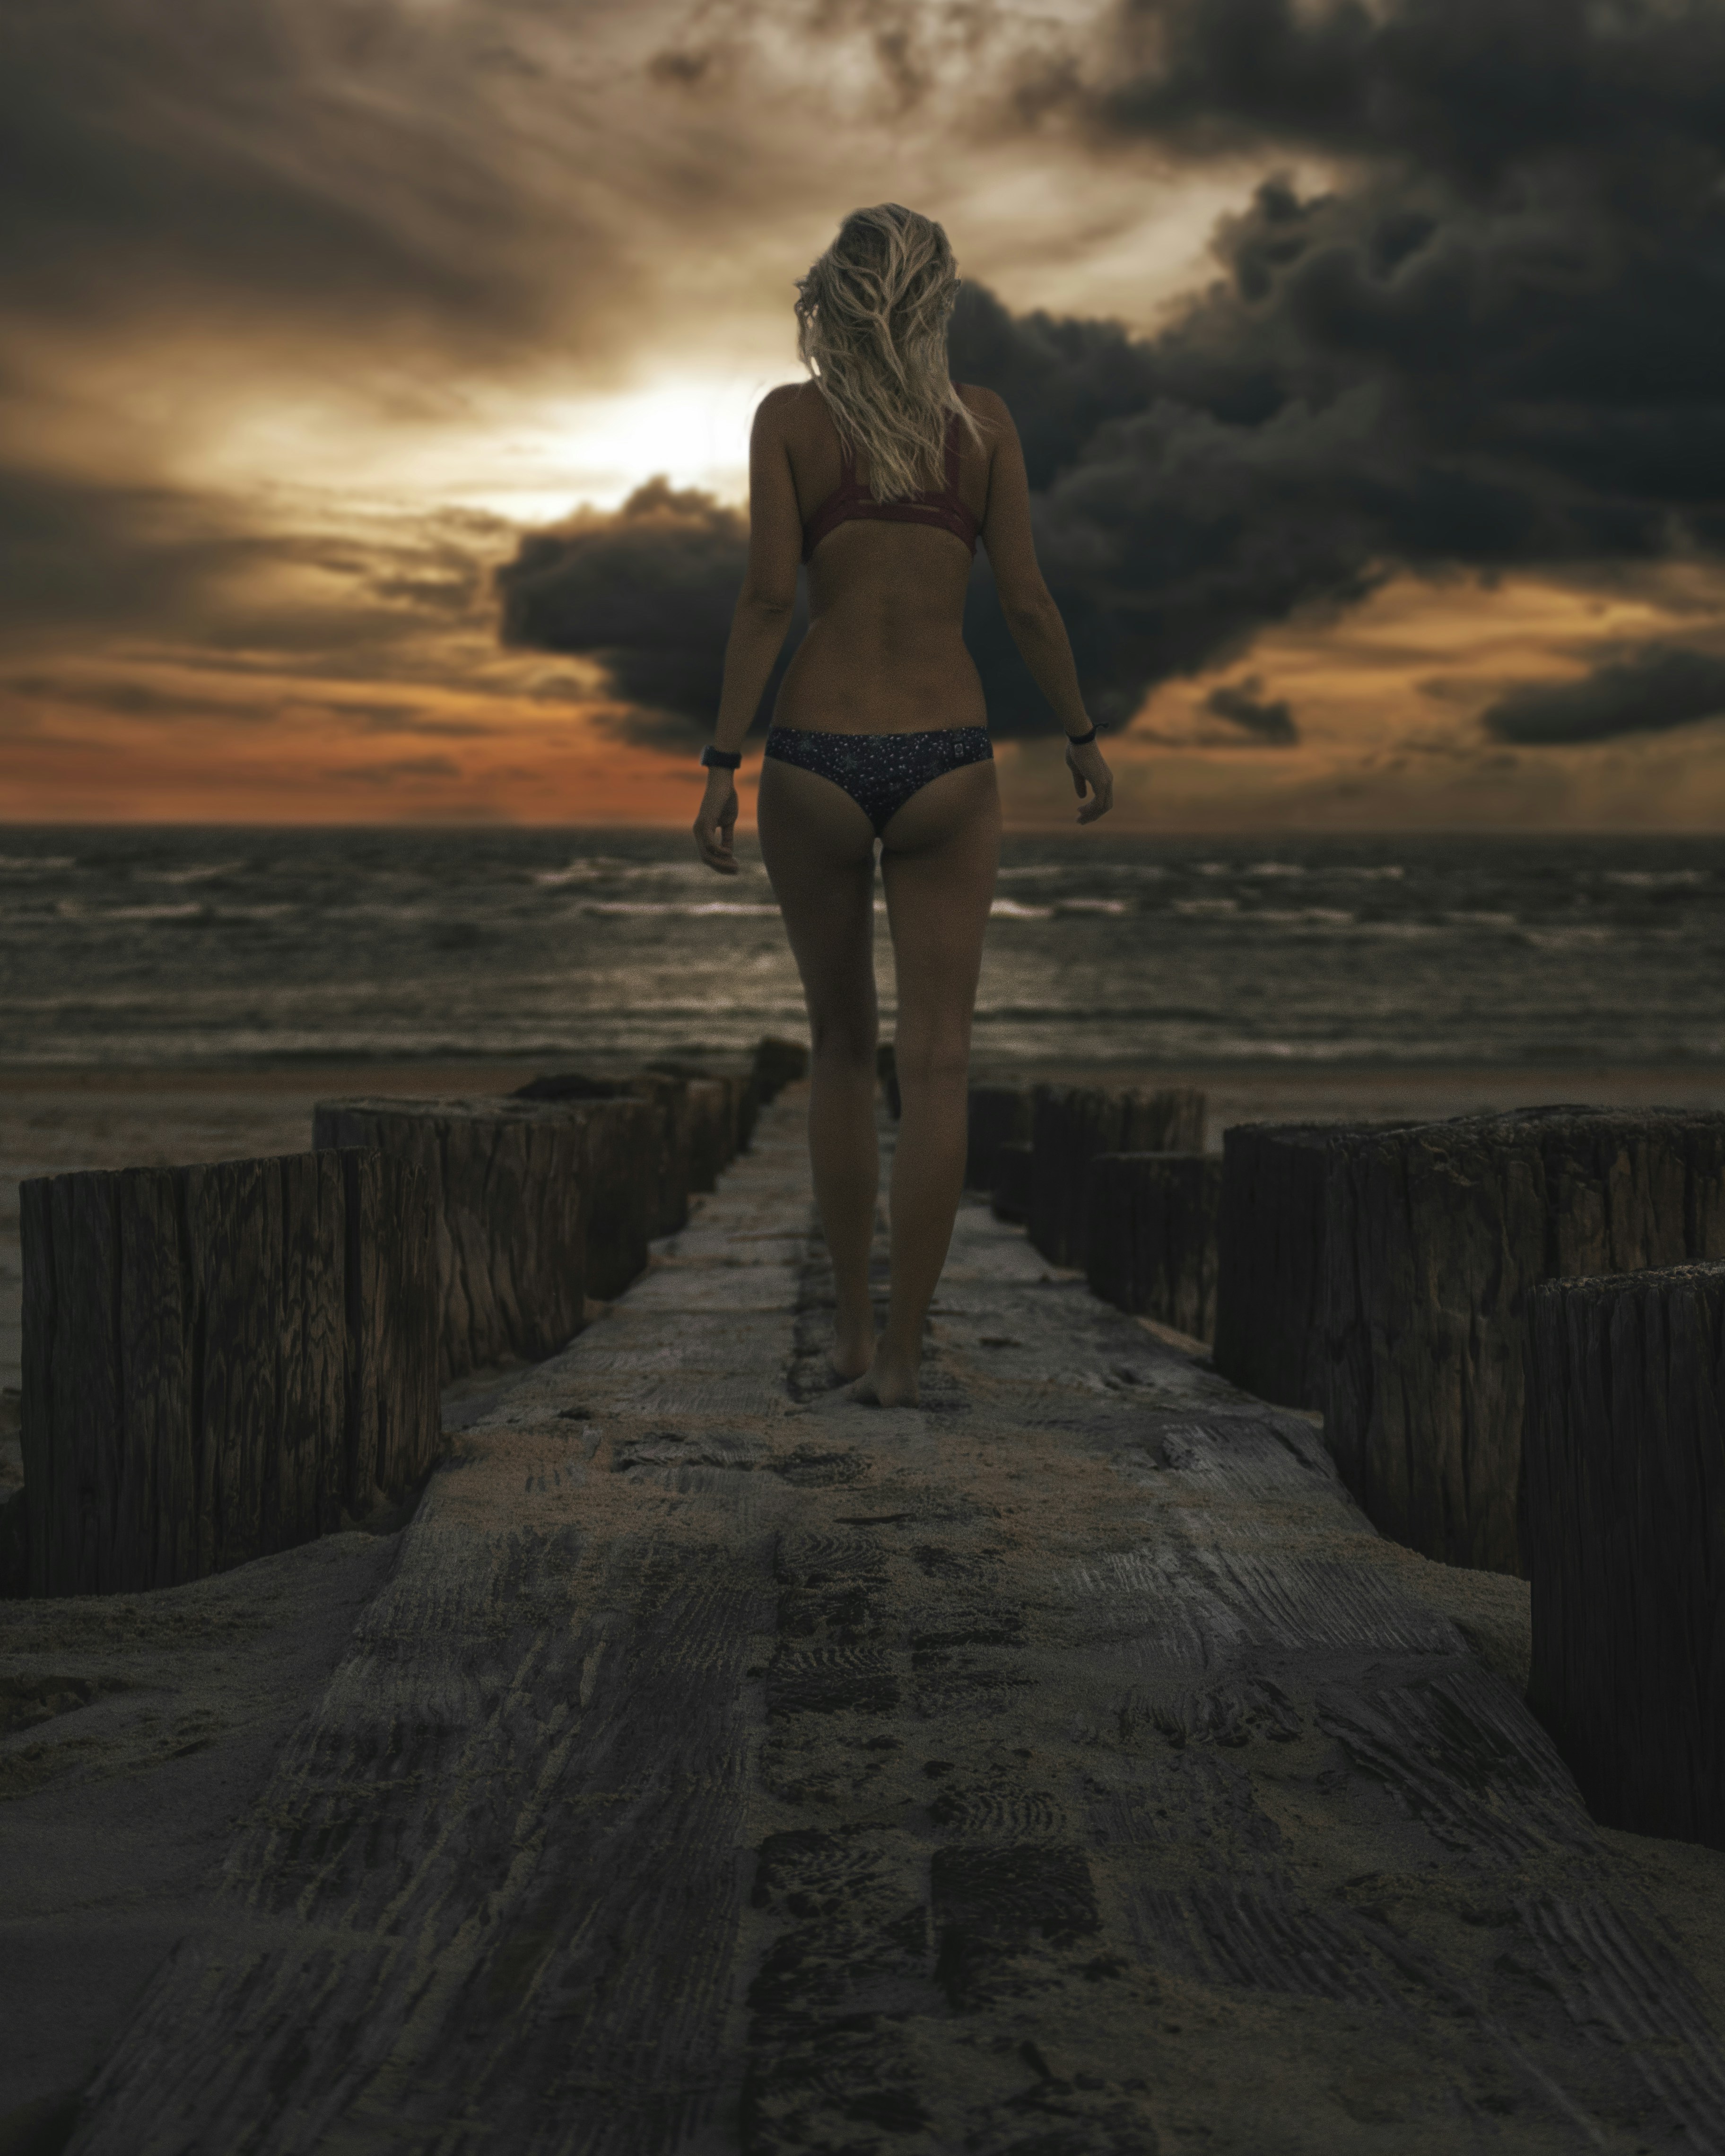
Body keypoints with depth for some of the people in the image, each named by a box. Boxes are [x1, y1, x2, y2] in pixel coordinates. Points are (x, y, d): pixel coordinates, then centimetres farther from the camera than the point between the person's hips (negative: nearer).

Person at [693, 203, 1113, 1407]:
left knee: (843, 1046, 16)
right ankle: (902, 1353, 0)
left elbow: (769, 598, -9)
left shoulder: (790, 416, -1)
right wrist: (1081, 735, 12)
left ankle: (852, 1326, 18)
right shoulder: (983, 418, 2)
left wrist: (723, 765, -6)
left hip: (818, 763, 1)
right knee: (936, 1066, 3)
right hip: (945, 766, 0)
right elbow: (1026, 600, 0)